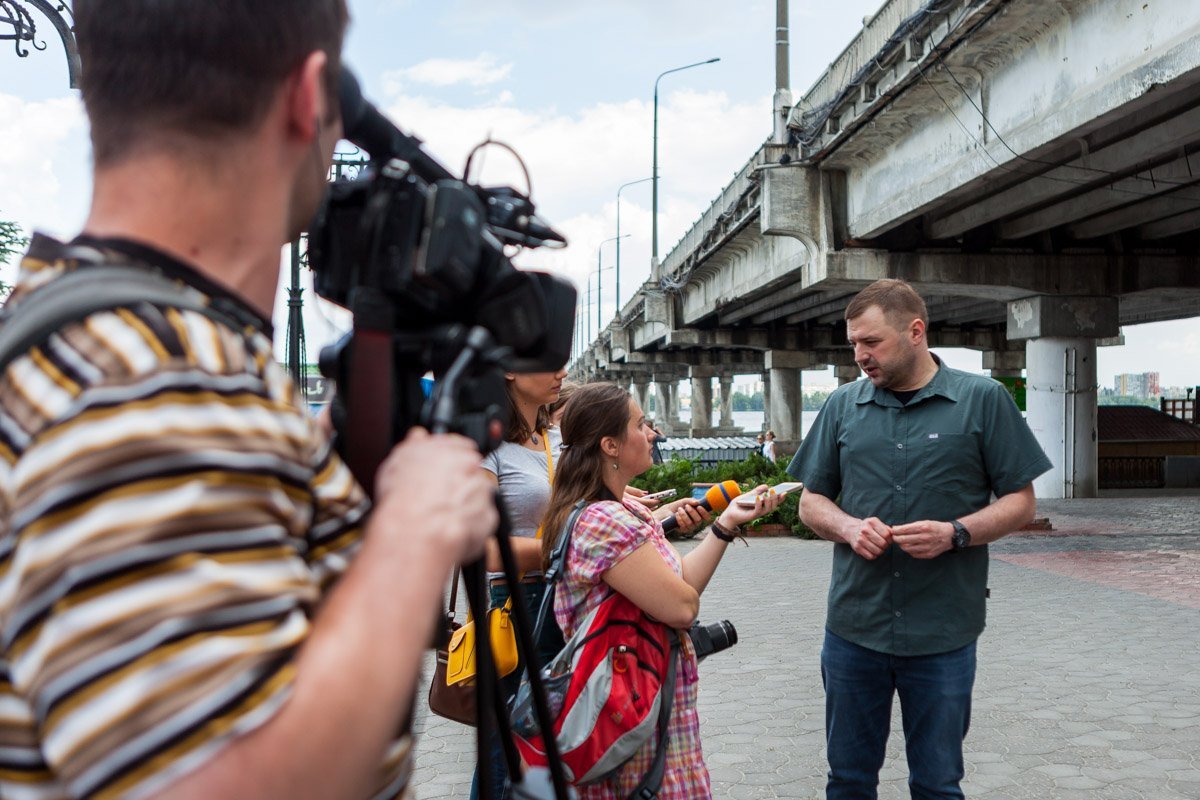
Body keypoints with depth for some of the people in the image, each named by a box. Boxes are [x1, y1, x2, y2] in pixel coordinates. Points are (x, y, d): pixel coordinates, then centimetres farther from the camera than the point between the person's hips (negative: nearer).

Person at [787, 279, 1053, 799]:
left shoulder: (983, 400, -2)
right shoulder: (842, 406, 6)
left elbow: (1020, 502, 0)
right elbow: (811, 501, 10)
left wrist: (956, 533, -18)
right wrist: (848, 527, -11)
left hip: (943, 637, -2)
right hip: (853, 629, 3)